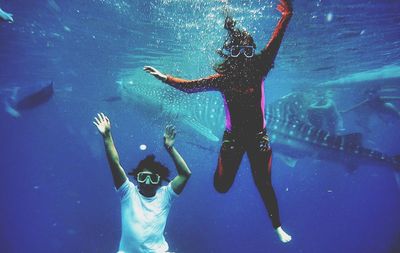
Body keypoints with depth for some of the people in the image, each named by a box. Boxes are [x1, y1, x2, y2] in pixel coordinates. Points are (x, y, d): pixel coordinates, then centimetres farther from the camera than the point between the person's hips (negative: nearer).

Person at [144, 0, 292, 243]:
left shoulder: (259, 71, -9)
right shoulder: (222, 79, -9)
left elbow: (274, 44, -22)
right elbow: (190, 86, -1)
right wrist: (163, 77, -5)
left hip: (259, 137, 0)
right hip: (233, 137, 1)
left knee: (264, 185, 9)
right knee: (221, 186, 7)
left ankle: (278, 227, 35)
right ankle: (226, 162, 43)